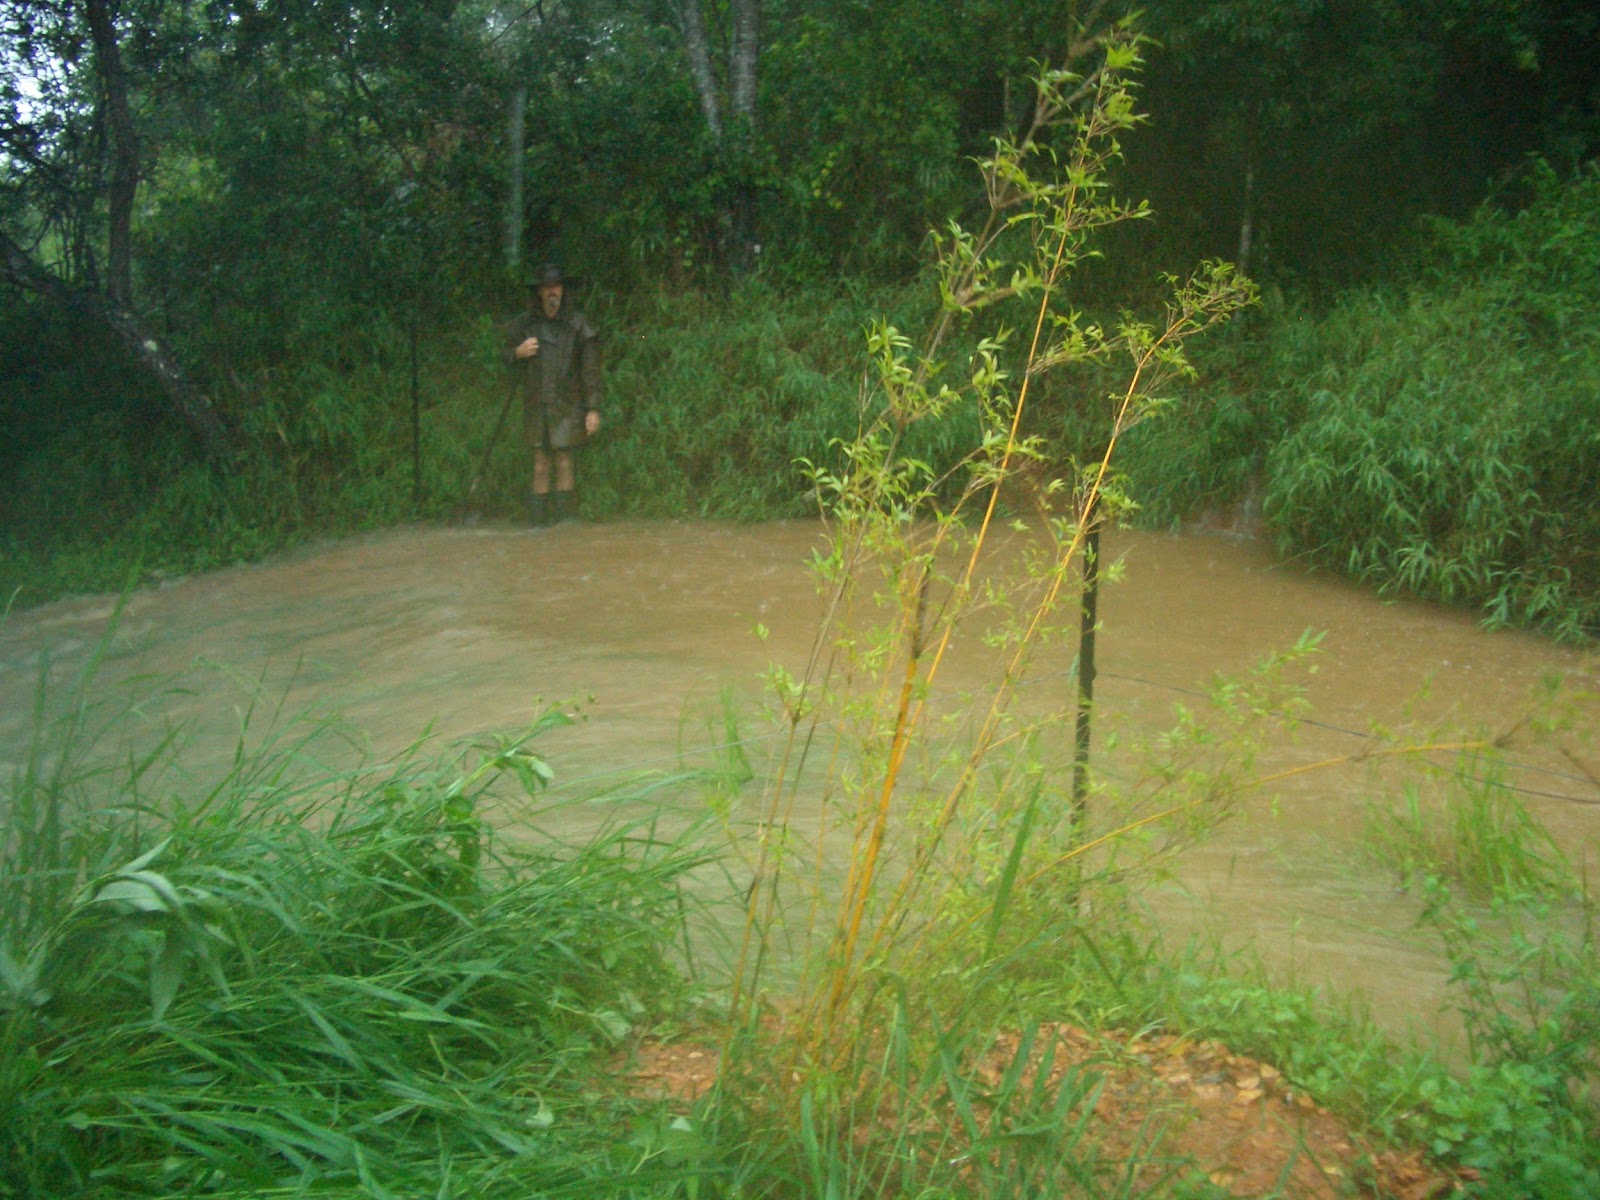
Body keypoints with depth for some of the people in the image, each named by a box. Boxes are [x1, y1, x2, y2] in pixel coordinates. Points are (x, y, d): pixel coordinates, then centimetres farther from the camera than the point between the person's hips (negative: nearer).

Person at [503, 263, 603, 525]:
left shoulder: (577, 324, 0)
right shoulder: (524, 324, 7)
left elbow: (591, 370, 0)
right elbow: (509, 358, 19)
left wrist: (593, 408, -5)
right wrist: (518, 353, -5)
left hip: (567, 407, -2)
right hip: (535, 407, 2)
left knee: (565, 464, -3)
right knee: (540, 467, 4)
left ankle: (565, 521, 2)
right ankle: (538, 521, 8)